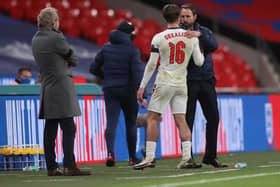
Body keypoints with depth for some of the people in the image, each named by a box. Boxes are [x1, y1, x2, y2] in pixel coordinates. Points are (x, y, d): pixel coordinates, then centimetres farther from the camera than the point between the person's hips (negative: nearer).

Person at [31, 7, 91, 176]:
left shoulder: (36, 40, 12)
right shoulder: (56, 38, -13)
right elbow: (74, 59, -2)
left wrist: (63, 62, 5)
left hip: (46, 89, 8)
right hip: (61, 87, -8)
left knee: (50, 130, 7)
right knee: (68, 128, -8)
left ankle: (51, 167, 8)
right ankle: (69, 166, -13)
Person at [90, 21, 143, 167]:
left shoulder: (106, 48, 6)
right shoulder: (132, 50, -7)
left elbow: (94, 68, 9)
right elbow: (137, 72, -16)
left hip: (110, 90, 2)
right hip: (127, 90, -2)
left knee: (111, 123, -6)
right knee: (131, 124, 12)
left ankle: (110, 152, -29)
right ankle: (132, 157, 19)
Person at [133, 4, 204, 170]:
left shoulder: (158, 38, -7)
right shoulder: (191, 37, 1)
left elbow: (151, 65, -6)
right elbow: (199, 62, 6)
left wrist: (142, 87, 1)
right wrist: (201, 53, 29)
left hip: (164, 83, -3)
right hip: (181, 83, 3)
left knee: (153, 118, 2)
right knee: (181, 120, 6)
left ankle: (150, 157, -4)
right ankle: (187, 155, -6)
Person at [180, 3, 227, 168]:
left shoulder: (204, 31, 10)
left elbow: (214, 45, -11)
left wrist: (200, 35, -25)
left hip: (206, 80, 4)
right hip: (188, 82, -4)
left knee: (213, 118, 5)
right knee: (187, 120, -3)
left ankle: (211, 156, 16)